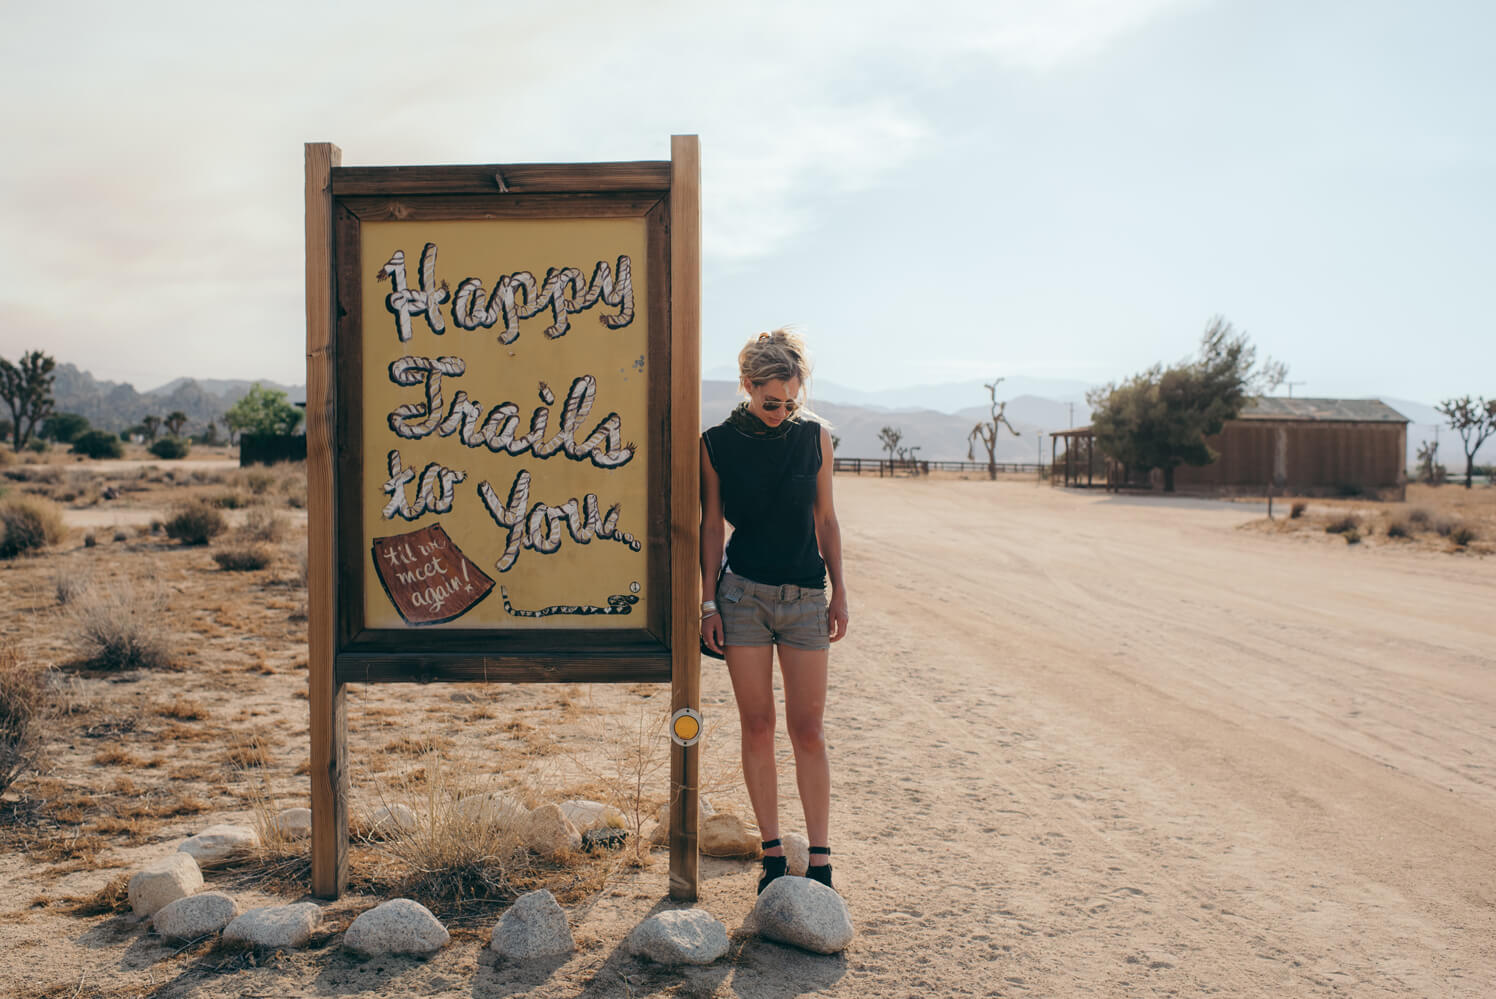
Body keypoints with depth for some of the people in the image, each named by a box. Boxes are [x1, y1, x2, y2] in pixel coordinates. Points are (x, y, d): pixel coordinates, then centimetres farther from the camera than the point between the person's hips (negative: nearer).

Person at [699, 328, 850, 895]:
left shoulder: (815, 437, 2)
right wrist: (709, 601, -1)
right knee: (757, 727, 4)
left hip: (804, 597, 1)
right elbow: (712, 525, 3)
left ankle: (820, 861, 10)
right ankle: (773, 854, 17)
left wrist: (839, 592, 8)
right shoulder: (718, 443, -1)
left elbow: (825, 519, 8)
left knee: (808, 729, 2)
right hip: (743, 593, -1)